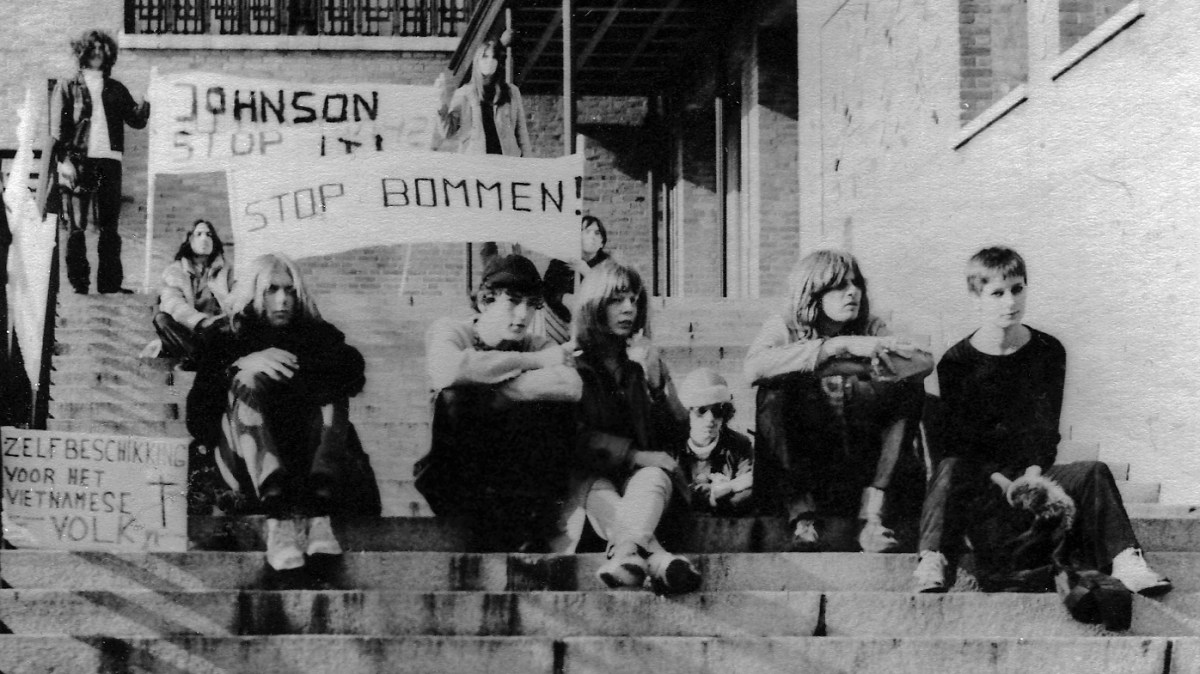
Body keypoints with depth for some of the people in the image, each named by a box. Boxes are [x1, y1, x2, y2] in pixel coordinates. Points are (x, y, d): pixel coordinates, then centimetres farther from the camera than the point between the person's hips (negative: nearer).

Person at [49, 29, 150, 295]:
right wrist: (63, 161, -11)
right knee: (76, 226, -4)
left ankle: (109, 282, 5)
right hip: (78, 162, -3)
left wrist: (143, 108, -10)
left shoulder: (116, 89, 17)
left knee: (110, 226, 3)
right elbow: (57, 128, 1)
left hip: (109, 162, 3)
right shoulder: (67, 88, 8)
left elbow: (136, 121, 13)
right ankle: (78, 281, -3)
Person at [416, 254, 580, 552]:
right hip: (456, 478, -2)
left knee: (548, 406, -22)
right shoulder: (449, 331, -3)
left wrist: (488, 384, -24)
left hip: (520, 479, 2)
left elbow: (571, 385, -23)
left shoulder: (539, 346, 3)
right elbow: (448, 370, -30)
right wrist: (535, 361, -21)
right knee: (456, 397, -26)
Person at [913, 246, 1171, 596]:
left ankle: (1125, 562, -31)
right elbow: (957, 439, -8)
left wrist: (1032, 474, -17)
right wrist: (1002, 481, -23)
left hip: (1030, 474, 3)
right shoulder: (955, 363, -3)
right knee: (951, 469, -35)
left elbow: (1046, 426, 3)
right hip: (978, 476, -2)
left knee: (1093, 473, -22)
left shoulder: (1048, 352, 4)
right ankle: (931, 562, -49)